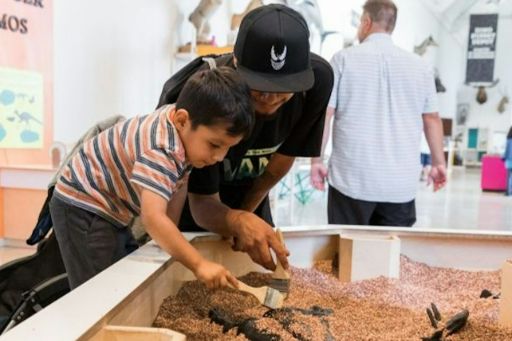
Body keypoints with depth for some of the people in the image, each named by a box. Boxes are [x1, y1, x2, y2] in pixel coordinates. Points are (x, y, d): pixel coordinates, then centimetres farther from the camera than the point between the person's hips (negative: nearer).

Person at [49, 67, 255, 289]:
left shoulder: (182, 129, -7)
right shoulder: (161, 151, -36)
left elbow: (178, 186, 3)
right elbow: (153, 217, -46)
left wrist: (169, 240, -1)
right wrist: (199, 265, -45)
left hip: (111, 211, 9)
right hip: (82, 206, -9)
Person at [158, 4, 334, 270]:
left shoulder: (318, 79, -28)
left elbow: (281, 162, -13)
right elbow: (202, 202, -33)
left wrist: (243, 216, -8)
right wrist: (238, 222, -54)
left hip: (246, 188, 3)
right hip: (185, 188, -3)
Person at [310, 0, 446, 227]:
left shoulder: (344, 58, 0)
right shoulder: (419, 66, 7)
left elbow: (324, 113, -3)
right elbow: (432, 118, 12)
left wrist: (316, 160, 4)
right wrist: (438, 163, 22)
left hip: (352, 180, -2)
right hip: (401, 184, 3)